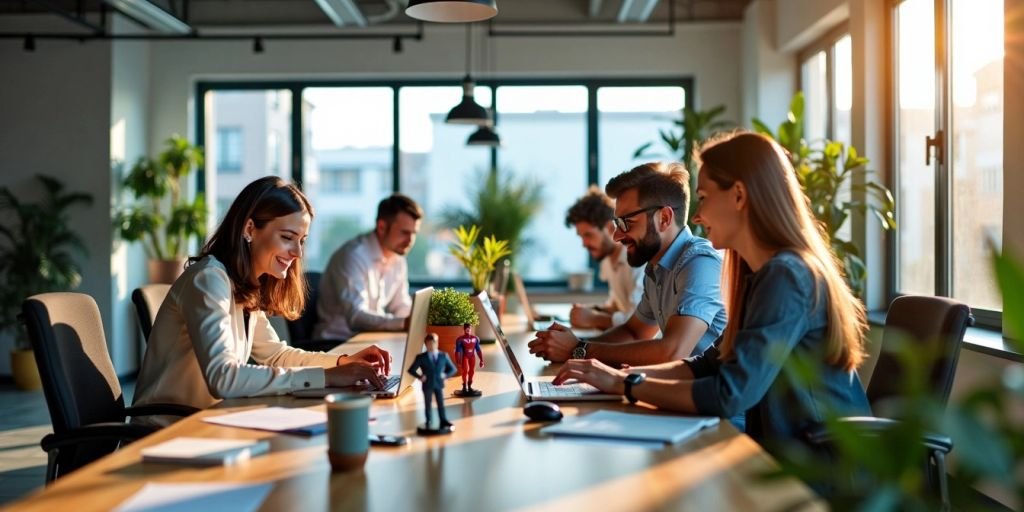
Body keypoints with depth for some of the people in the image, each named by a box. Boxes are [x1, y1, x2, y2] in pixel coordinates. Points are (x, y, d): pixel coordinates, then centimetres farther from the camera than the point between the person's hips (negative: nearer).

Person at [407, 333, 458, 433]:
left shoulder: (444, 356, 2)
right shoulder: (421, 357, -4)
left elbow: (453, 369, 9)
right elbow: (411, 370, 0)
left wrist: (446, 375, -6)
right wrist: (420, 377, -11)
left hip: (439, 384, 2)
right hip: (427, 385, -2)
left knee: (441, 404, 3)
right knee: (428, 404, 4)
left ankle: (443, 422, 6)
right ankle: (429, 423, 10)